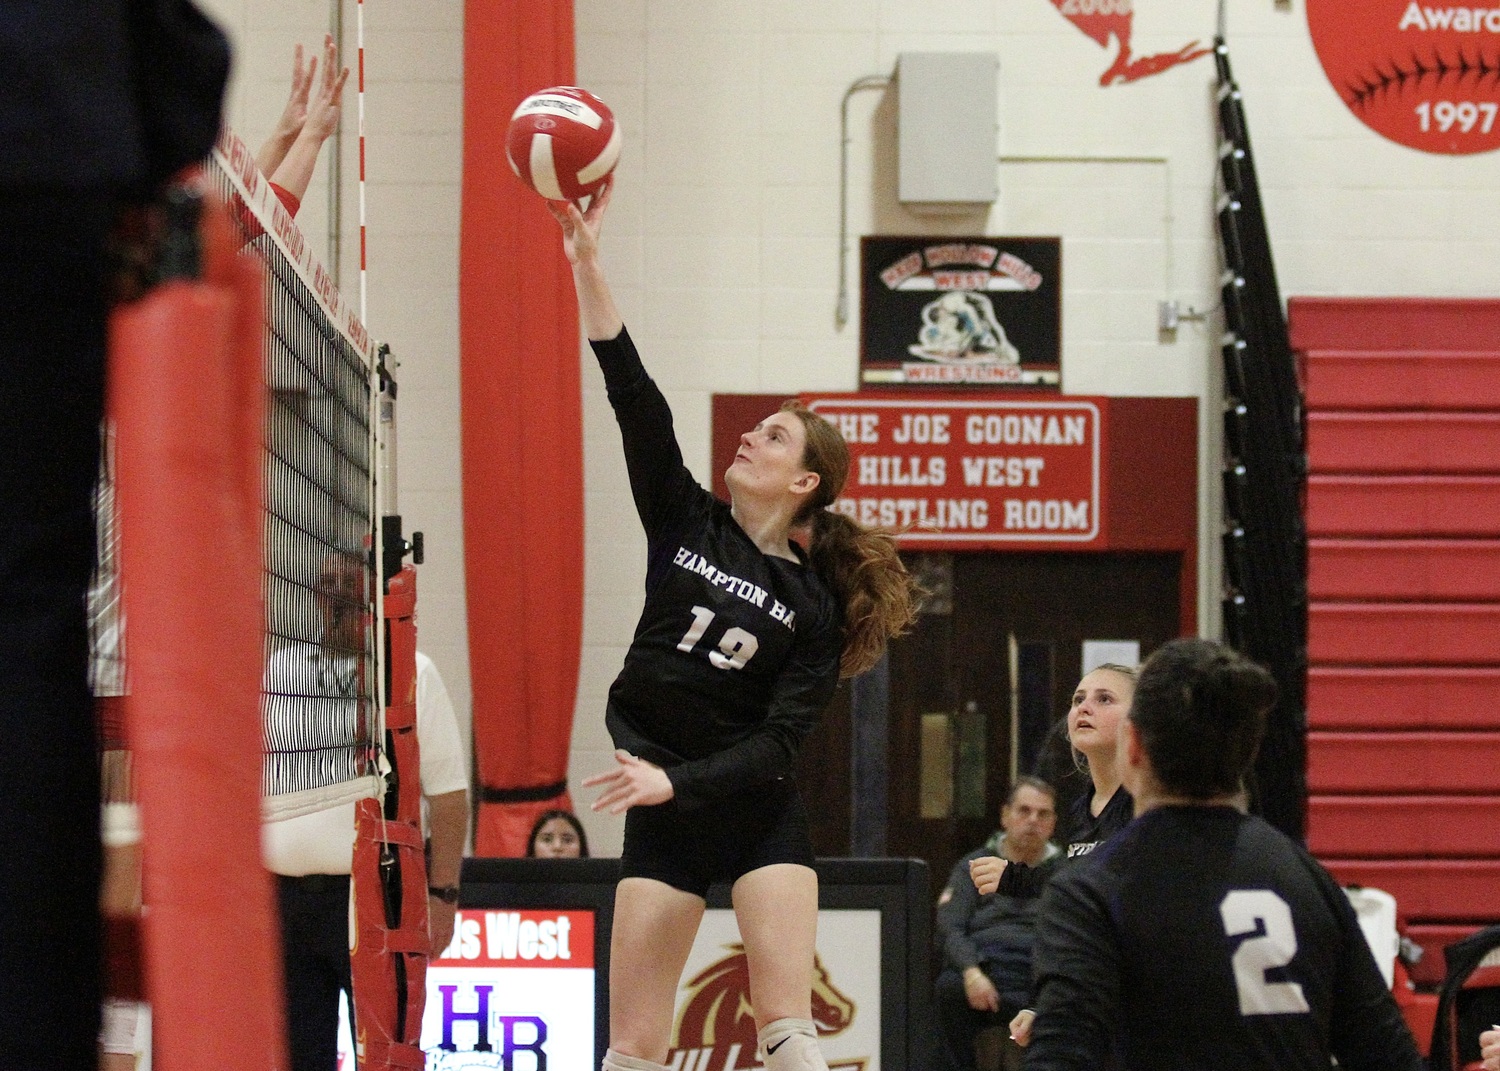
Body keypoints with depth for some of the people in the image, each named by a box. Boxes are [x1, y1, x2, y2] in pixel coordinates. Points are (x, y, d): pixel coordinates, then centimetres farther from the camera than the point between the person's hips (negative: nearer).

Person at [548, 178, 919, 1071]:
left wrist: (676, 781, -25)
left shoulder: (816, 606, -3)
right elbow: (635, 399, -6)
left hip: (759, 812, -2)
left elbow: (779, 739, -11)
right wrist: (587, 263, -15)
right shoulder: (688, 524, 3)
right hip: (661, 811, 2)